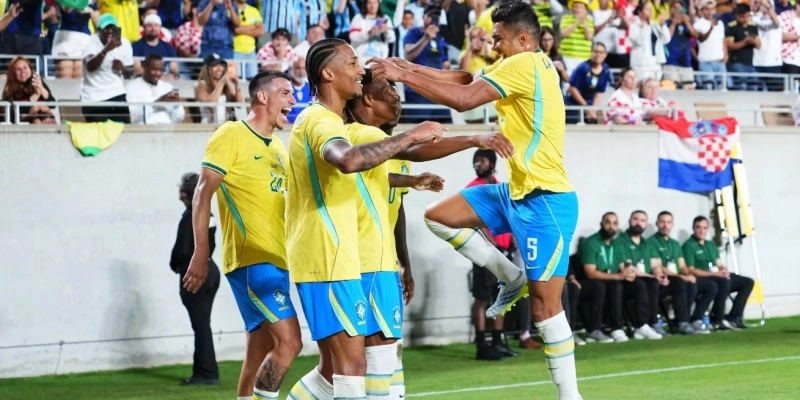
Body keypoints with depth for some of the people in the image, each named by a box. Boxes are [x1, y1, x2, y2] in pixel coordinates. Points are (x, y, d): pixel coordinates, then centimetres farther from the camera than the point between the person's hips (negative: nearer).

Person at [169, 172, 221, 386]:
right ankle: (203, 371, 16)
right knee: (202, 324, 13)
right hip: (210, 270, 9)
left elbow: (181, 249, -18)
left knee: (201, 325, -5)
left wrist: (175, 266, -1)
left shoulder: (190, 217, -16)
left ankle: (207, 373, -3)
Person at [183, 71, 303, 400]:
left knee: (260, 355, 8)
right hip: (250, 260, -8)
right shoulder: (232, 135, -6)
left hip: (277, 261, 8)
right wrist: (200, 253, -17)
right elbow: (203, 193, -10)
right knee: (289, 341, -18)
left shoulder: (277, 147, 18)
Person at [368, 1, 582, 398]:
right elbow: (463, 78, 8)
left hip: (545, 200, -10)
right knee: (439, 215, 8)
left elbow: (463, 98, -23)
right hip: (518, 193, 10)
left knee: (544, 303, -7)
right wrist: (407, 67, -3)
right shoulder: (522, 65, 13)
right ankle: (512, 278, 14)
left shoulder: (525, 64, -16)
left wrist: (403, 76, -18)